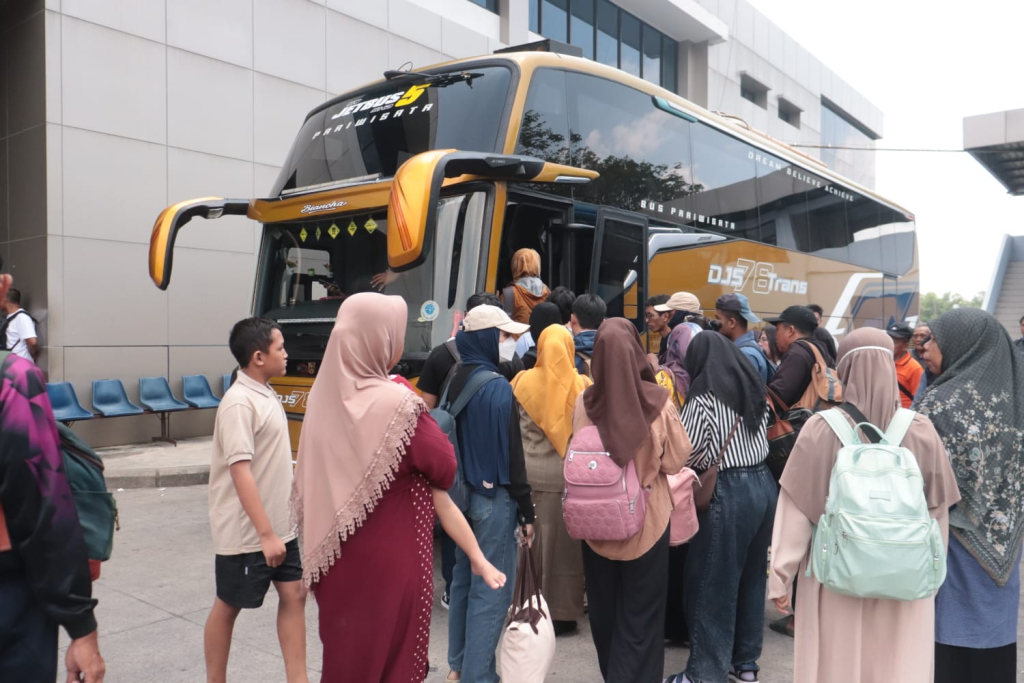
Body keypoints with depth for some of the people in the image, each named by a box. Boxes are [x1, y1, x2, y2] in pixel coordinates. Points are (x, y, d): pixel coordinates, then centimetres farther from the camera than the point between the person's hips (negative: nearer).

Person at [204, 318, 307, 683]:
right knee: (228, 606, 9)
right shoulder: (239, 403, -21)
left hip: (280, 525, 8)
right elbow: (240, 472, -25)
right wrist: (265, 534, -25)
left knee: (293, 595, 10)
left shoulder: (266, 394, 7)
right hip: (246, 531, -8)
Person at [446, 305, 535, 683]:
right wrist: (527, 511, -10)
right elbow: (511, 453, -17)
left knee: (463, 580, 19)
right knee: (491, 591, 2)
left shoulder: (455, 382, 5)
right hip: (493, 497, -8)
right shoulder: (498, 388, -18)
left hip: (461, 493, 8)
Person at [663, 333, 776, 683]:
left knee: (713, 582, 2)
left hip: (728, 492, -8)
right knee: (752, 576, 17)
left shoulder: (704, 400, -13)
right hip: (763, 484, 8)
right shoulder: (756, 391, 9)